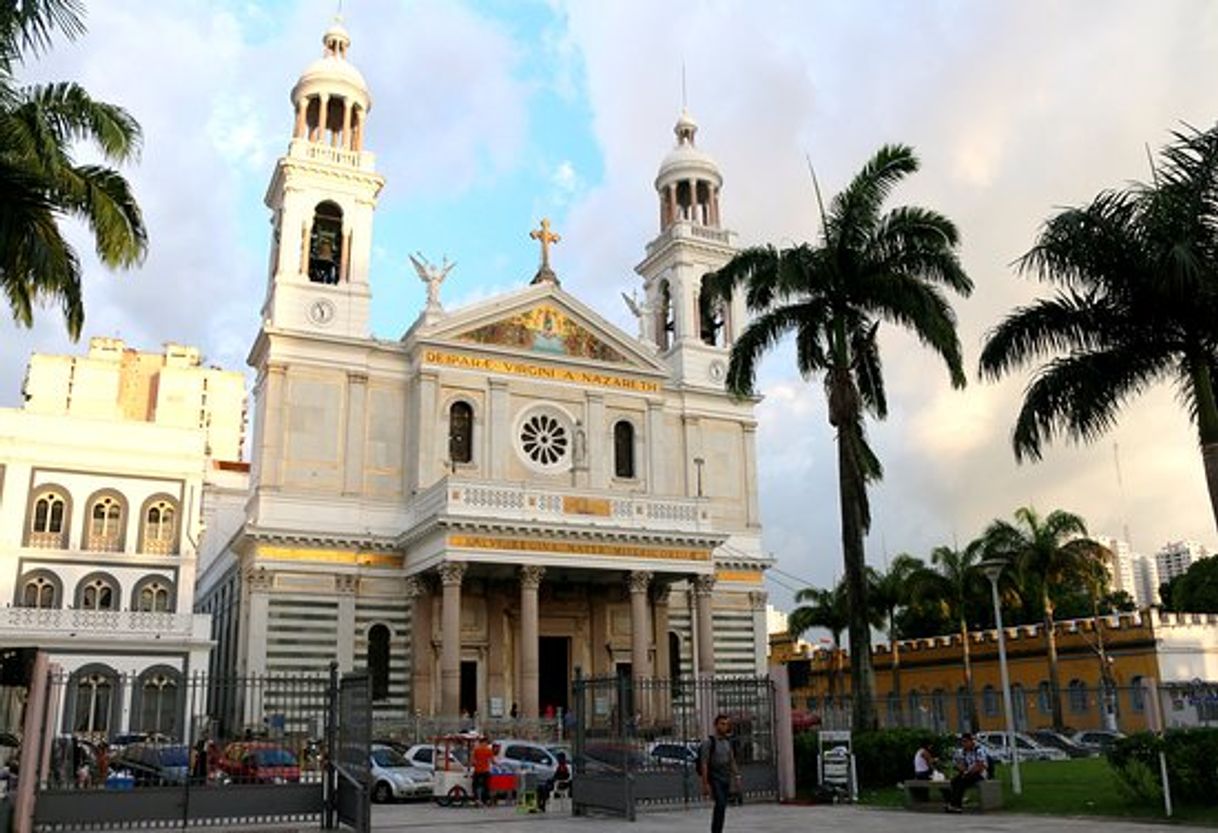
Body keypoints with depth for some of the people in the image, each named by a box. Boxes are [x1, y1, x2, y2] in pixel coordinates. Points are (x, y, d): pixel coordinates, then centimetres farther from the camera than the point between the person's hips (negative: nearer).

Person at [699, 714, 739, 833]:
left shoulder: (728, 742, 11)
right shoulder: (708, 742, -8)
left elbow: (732, 761, 15)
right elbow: (704, 764, -12)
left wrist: (736, 776, 5)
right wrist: (705, 784, -16)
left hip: (726, 779, 6)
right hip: (714, 779, -6)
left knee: (722, 807, 5)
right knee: (720, 804, -21)